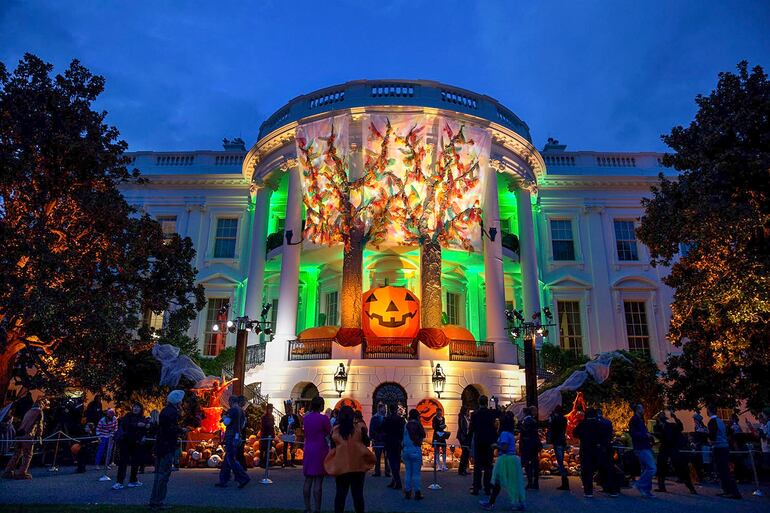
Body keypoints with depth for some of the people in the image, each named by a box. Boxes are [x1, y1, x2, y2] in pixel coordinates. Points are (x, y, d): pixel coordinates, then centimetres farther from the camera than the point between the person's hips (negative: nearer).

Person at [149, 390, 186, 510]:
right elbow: (172, 429, -24)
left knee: (159, 473, 16)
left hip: (159, 446, 10)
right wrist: (182, 431, -6)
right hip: (168, 447, -10)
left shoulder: (165, 410, 15)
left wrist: (178, 431, 13)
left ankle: (154, 501, 22)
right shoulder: (173, 412, -16)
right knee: (164, 474, -3)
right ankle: (158, 502, 1)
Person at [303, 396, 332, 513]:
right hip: (320, 451, -6)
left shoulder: (306, 418, 5)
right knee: (318, 482, -1)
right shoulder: (323, 418, -13)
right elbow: (330, 433, -6)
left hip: (308, 450, 6)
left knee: (308, 480, 11)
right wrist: (327, 419, 5)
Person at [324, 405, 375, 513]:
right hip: (357, 465, -1)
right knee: (357, 493, 7)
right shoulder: (359, 427, -7)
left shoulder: (335, 429, -3)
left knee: (340, 493, 12)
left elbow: (332, 446, 8)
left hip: (340, 465, 1)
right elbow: (365, 442, 5)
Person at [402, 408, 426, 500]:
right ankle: (417, 493, 2)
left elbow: (403, 438, 8)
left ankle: (407, 492, 14)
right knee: (416, 473, 1)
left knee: (407, 472, 11)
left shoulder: (406, 425, 5)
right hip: (415, 450, -5)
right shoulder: (418, 425, -10)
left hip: (406, 450, 5)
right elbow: (423, 435, -1)